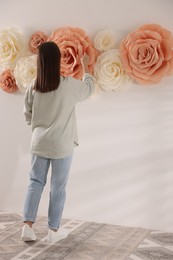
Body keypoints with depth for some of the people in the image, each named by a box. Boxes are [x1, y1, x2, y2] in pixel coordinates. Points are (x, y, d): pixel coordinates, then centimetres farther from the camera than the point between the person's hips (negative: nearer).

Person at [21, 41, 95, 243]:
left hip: (39, 143, 3)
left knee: (35, 183, 14)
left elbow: (28, 116, 8)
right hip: (61, 145, -3)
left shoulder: (33, 88, -2)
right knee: (58, 187, 7)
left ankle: (28, 226, 8)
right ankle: (54, 230, 17)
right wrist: (85, 66, 22)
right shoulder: (69, 85, -12)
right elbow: (89, 89, 9)